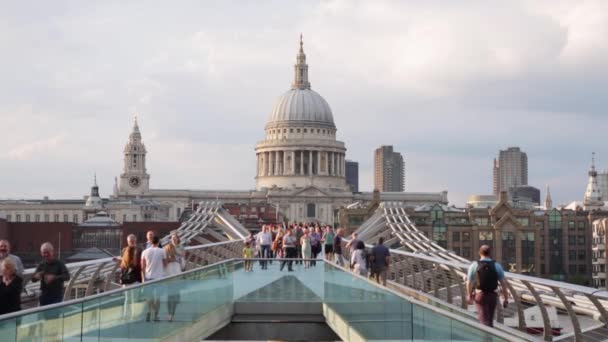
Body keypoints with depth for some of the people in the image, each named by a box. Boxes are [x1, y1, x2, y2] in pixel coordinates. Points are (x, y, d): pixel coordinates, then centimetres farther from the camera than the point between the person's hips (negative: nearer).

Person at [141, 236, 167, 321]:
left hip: (148, 277, 2)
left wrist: (143, 277, 10)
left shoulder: (145, 252, 2)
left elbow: (143, 267, 3)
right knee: (158, 296, 3)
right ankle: (156, 315, 0)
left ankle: (149, 314, 5)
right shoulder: (162, 251, -5)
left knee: (150, 296, 10)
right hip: (159, 276, -2)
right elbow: (165, 264, 2)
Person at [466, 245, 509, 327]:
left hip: (479, 295, -2)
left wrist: (470, 296, 16)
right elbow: (503, 283, -4)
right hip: (492, 295, 2)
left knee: (484, 320, -3)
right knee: (489, 320, 20)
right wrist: (506, 299, 3)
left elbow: (469, 282, 1)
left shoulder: (474, 265, -4)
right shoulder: (497, 266, -2)